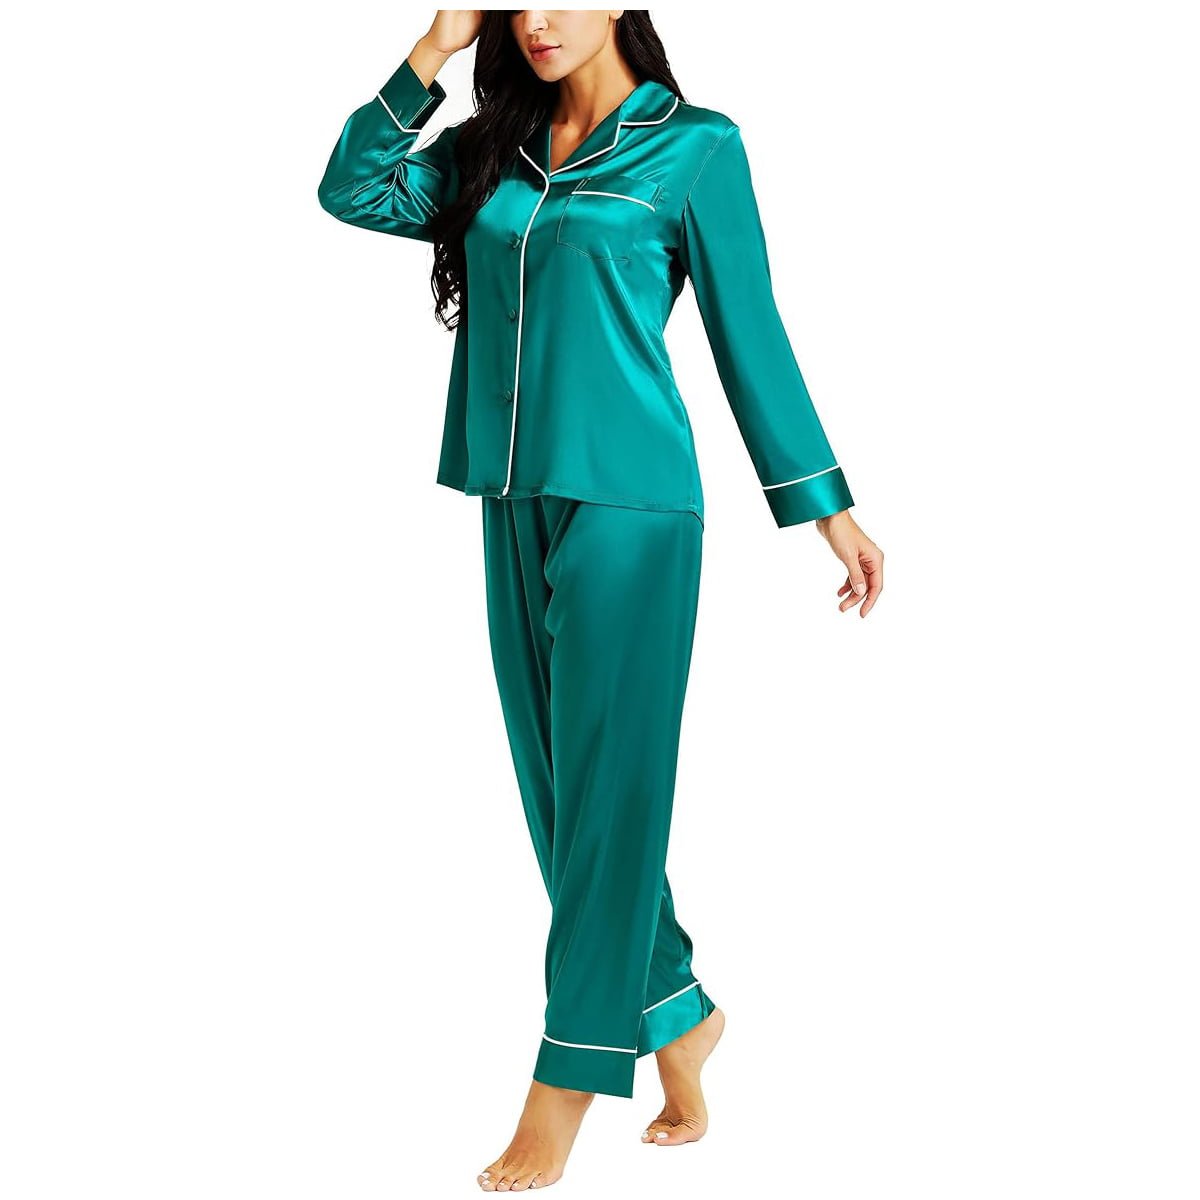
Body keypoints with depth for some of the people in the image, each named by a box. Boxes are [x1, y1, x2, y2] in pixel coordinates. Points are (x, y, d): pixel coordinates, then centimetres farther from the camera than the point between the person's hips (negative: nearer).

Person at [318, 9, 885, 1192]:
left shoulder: (693, 145, -1)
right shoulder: (491, 151, 13)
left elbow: (749, 331, 1)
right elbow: (351, 191, 2)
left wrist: (827, 505, 1)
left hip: (626, 504, -6)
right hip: (516, 507, 6)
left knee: (604, 791, -2)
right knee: (560, 785, 10)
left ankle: (563, 1090, 5)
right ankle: (677, 1017, 26)